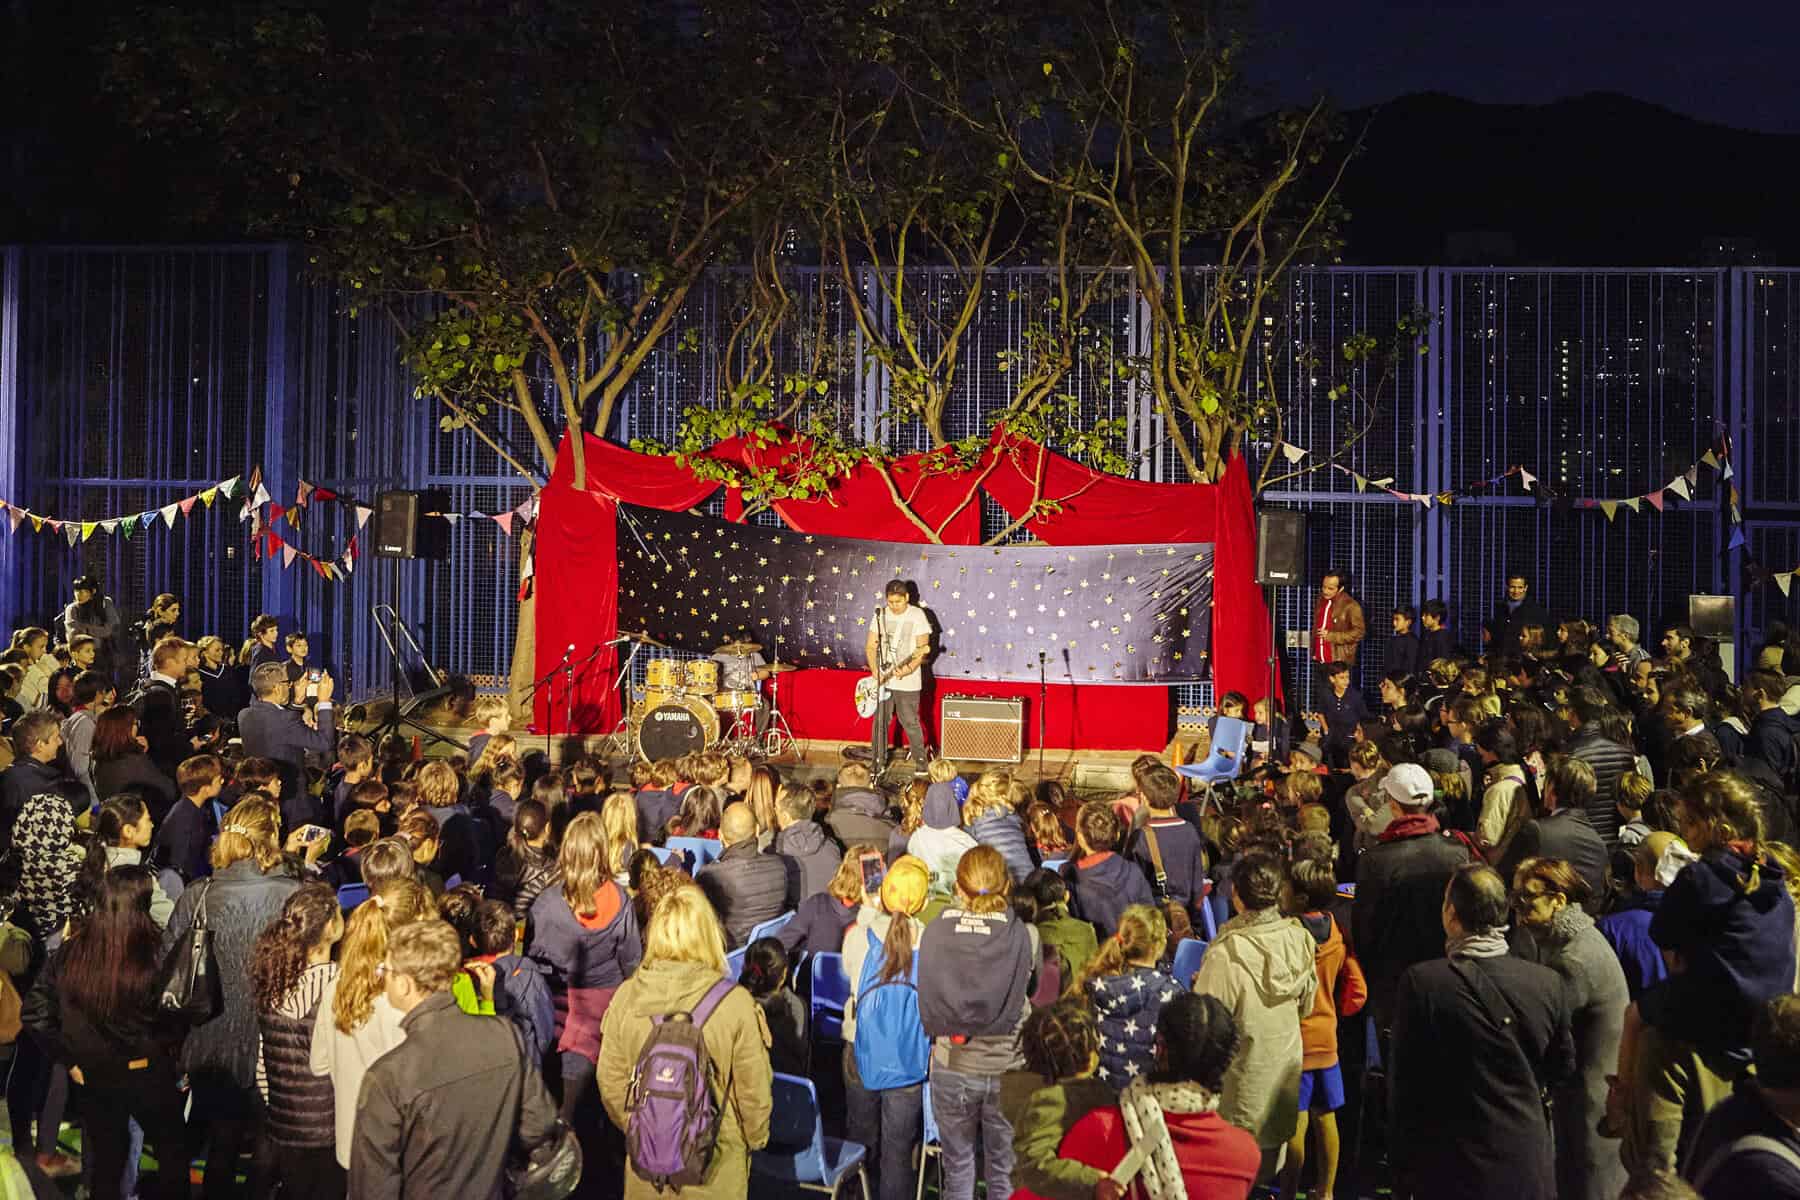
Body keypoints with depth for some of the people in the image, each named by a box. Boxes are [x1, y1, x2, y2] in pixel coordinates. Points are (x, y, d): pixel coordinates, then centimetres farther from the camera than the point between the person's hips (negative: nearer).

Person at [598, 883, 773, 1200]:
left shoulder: (626, 996, -12)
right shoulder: (735, 1004, -20)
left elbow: (610, 1080, -2)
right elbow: (754, 1090, -12)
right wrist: (755, 1138, 8)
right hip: (716, 1162, -2)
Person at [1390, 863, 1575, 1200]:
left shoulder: (1420, 982, -17)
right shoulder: (1547, 982, -7)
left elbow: (1402, 1083, -11)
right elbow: (1562, 1069, 7)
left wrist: (1403, 1171, 0)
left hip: (1452, 1172, -3)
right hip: (1529, 1170, 3)